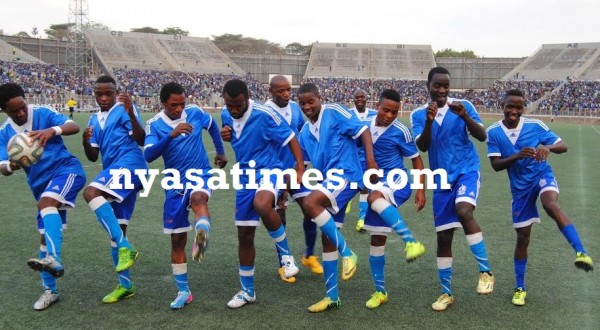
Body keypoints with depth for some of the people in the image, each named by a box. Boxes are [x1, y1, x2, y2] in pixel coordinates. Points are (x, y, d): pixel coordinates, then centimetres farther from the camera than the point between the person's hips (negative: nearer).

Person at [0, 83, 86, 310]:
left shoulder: (43, 114, -6)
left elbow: (74, 127, -19)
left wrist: (52, 130, -40)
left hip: (66, 169, -6)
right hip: (42, 184, 6)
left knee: (46, 202, -35)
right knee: (45, 236, 7)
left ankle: (54, 261, -45)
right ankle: (50, 290, 20)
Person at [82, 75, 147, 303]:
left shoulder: (124, 109, 1)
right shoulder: (94, 120, 21)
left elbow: (141, 141, -11)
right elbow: (93, 157, 16)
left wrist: (131, 113, -25)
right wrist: (85, 141, -5)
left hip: (129, 163, -8)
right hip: (114, 173, 8)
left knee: (91, 192, -30)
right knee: (116, 229, 7)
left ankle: (125, 248, -29)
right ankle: (125, 285, 16)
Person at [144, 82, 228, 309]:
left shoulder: (195, 113, -3)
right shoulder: (155, 124, -8)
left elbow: (212, 125, 21)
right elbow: (148, 155, -24)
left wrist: (220, 152, 24)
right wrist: (172, 135, -36)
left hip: (200, 174, 0)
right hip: (175, 183, 1)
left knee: (198, 197, -39)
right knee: (177, 239, 5)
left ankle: (202, 235, -63)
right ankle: (183, 291, 17)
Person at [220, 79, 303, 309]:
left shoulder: (264, 115, -17)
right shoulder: (226, 115, 2)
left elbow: (290, 138, -10)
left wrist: (301, 168, -17)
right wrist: (224, 136, -2)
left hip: (268, 171, -6)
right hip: (245, 177, 6)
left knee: (262, 205, -40)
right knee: (244, 235, 9)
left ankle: (285, 253, -14)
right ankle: (247, 291, 25)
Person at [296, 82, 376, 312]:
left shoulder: (334, 113, -5)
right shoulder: (305, 131, 15)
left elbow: (364, 131, -9)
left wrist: (370, 161, -20)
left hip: (346, 174, -8)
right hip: (329, 181, 8)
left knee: (310, 203, -31)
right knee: (327, 239, 8)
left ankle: (347, 253, -18)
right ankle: (332, 296, 18)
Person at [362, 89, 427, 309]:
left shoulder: (400, 131, -9)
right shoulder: (366, 126, 4)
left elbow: (416, 160, -1)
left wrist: (421, 190, -7)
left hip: (397, 182, -5)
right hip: (377, 187, 6)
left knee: (374, 197, -40)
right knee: (377, 239, 6)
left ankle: (411, 242, -44)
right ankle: (380, 291, 19)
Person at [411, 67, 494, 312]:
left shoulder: (463, 106, -1)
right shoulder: (418, 114, 2)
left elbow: (482, 136, -9)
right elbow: (422, 147, -11)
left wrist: (465, 116, -25)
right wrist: (429, 121, -27)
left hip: (467, 171, -2)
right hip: (442, 178, 3)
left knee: (463, 211, -32)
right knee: (443, 237, 4)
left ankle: (486, 272, -18)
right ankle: (446, 293, 19)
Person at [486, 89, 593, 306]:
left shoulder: (535, 125, -8)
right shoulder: (494, 132, -6)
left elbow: (563, 146, -4)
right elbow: (495, 165, -11)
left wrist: (549, 147, -27)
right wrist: (517, 156, -29)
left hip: (542, 176, -1)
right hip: (520, 187, 2)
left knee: (551, 206, -37)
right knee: (522, 236, 6)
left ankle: (581, 253, -40)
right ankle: (520, 287, 20)